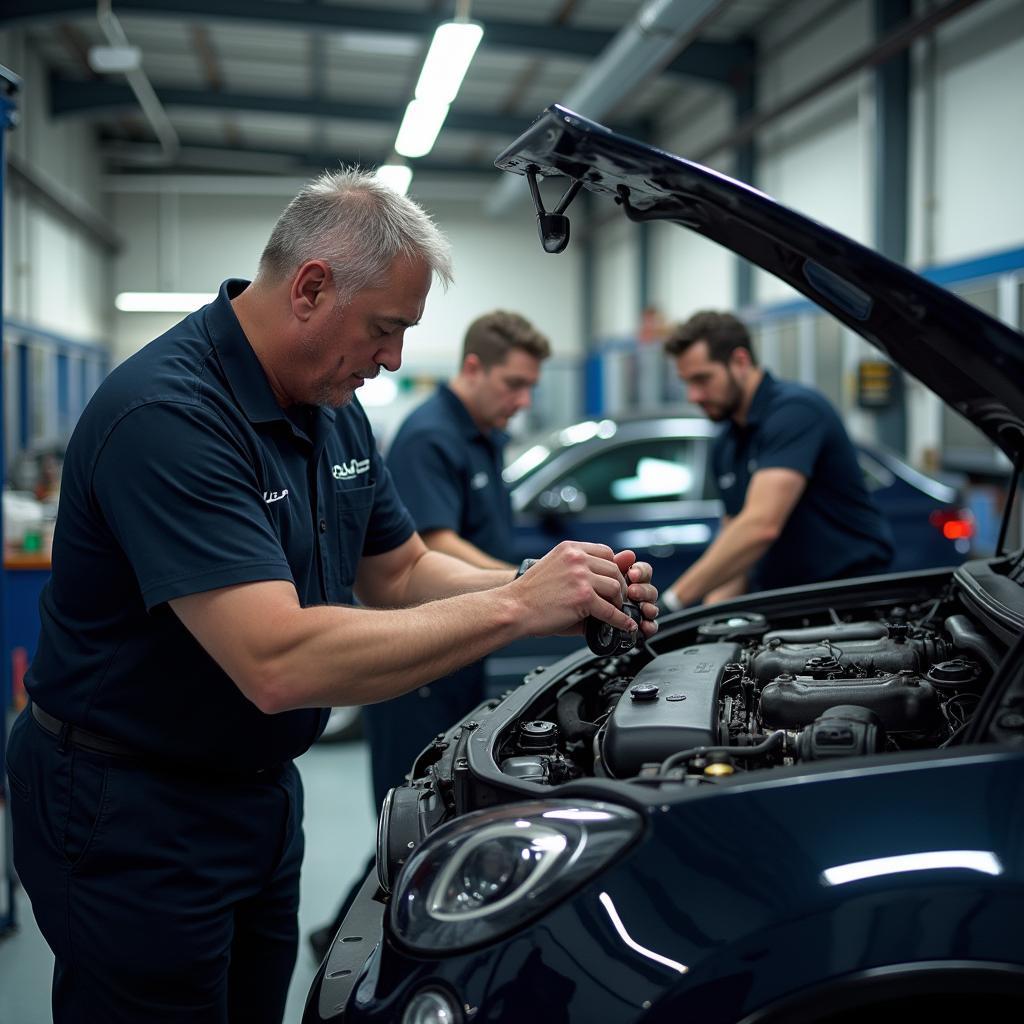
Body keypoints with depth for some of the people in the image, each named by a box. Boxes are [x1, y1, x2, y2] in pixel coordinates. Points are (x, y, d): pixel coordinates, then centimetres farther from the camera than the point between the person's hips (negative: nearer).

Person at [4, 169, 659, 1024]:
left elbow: (400, 575, 10)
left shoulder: (333, 412, 3)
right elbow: (280, 663, -36)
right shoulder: (167, 415, -28)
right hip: (128, 813, -8)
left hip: (261, 789, 9)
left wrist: (564, 600, -7)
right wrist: (514, 606, -31)